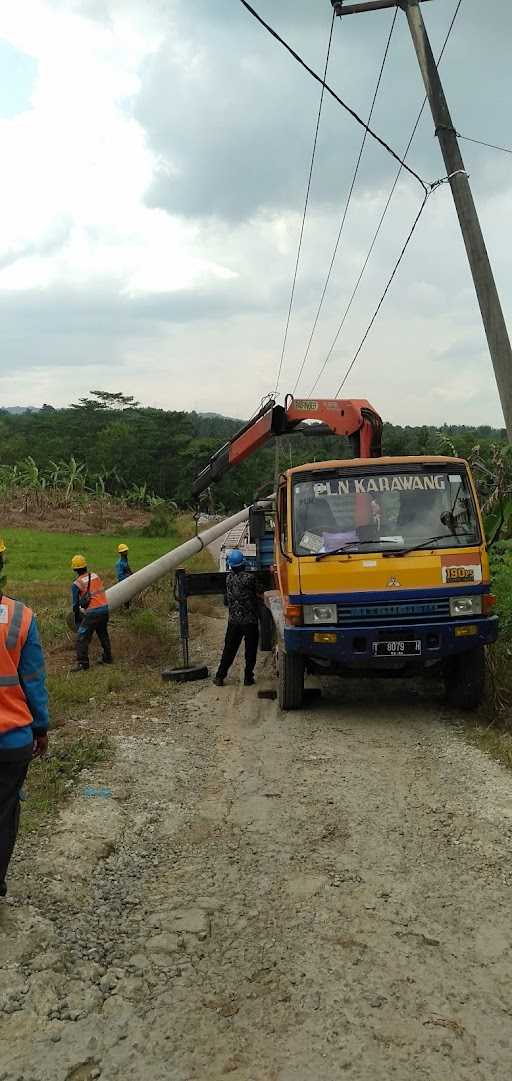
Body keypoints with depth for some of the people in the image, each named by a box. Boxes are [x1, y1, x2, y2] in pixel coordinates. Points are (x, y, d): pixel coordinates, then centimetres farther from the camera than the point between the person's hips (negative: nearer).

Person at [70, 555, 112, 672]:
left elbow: (76, 604, 2)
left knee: (82, 638, 1)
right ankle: (107, 658, 33)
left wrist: (77, 619, 16)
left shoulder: (76, 584, -7)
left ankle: (82, 663, -3)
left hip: (92, 613, -6)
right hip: (104, 608, 6)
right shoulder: (95, 576, 5)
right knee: (103, 634, 23)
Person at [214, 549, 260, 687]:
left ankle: (219, 677, 13)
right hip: (250, 620, -4)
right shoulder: (250, 577, -15)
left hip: (233, 621, 4)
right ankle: (248, 678, 10)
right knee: (250, 650, 9)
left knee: (229, 649, 13)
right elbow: (257, 594, -2)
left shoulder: (229, 578, -4)